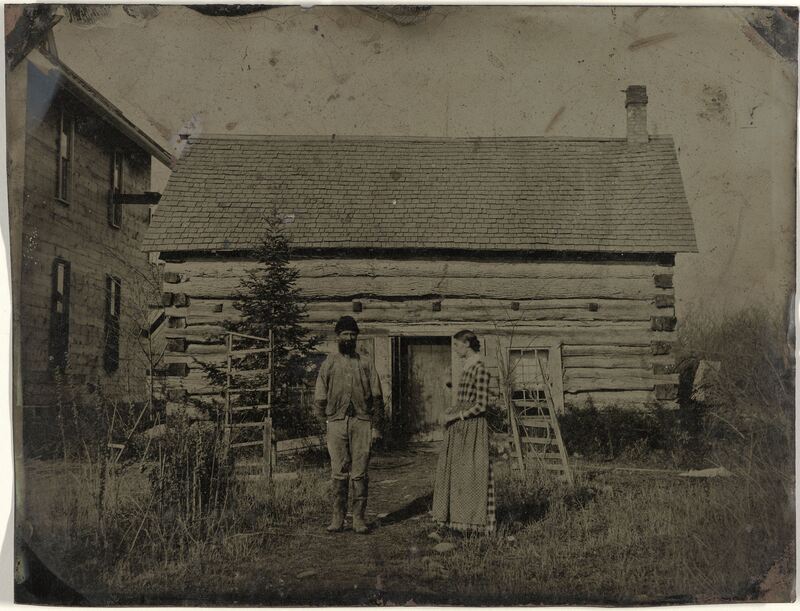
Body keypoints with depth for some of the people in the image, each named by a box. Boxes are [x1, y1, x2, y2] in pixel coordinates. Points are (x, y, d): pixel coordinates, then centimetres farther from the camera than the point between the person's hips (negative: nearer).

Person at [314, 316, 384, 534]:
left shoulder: (365, 364, 11)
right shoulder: (329, 364, 10)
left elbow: (377, 397, 9)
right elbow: (320, 397, 11)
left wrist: (376, 426, 3)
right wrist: (325, 420, 5)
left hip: (362, 421, 0)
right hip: (337, 422, 0)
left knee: (360, 473, 0)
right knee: (339, 472, 0)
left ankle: (359, 518, 6)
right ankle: (338, 517, 8)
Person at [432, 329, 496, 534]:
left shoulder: (479, 369, -16)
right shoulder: (468, 367, 12)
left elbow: (481, 405, -19)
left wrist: (457, 415, -12)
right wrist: (452, 411, 6)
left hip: (472, 428, -9)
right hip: (460, 428, 9)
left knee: (471, 473, -2)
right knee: (456, 471, 12)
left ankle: (475, 519, 6)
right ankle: (460, 516, 20)